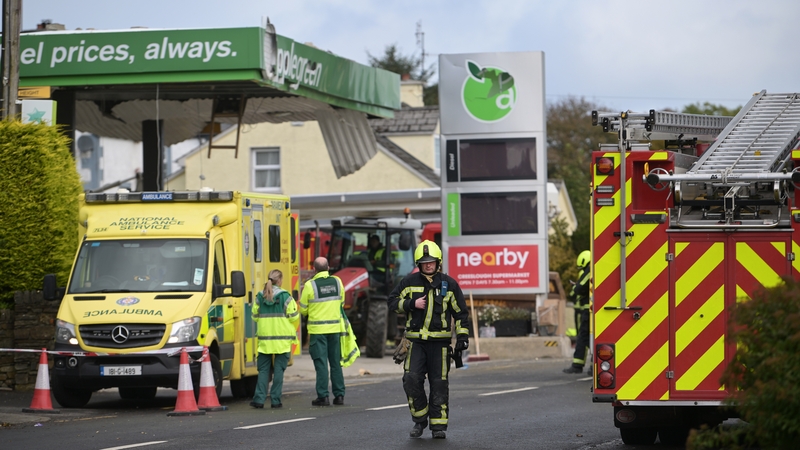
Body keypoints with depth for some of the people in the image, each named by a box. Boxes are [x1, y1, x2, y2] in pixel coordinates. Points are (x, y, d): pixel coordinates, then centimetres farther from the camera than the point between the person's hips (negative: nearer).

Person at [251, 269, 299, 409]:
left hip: (264, 338, 3)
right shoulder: (285, 296, -7)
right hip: (282, 338, -3)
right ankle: (275, 399, -1)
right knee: (279, 369, 2)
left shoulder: (260, 297, 3)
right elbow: (294, 317, -6)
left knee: (263, 369, 8)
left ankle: (259, 398, -1)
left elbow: (255, 316, 9)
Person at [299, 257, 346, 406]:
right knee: (336, 363, 12)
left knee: (321, 363, 0)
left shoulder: (310, 285, -11)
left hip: (317, 330, -4)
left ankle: (323, 396, -2)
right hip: (335, 328, 4)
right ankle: (339, 395, 13)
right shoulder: (337, 282, 1)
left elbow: (303, 310, -4)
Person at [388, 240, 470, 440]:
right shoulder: (410, 282, 5)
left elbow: (460, 312, 9)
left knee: (439, 384, -1)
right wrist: (412, 304, -8)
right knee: (411, 380, -11)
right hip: (416, 341, 1)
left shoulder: (449, 284, 5)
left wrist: (462, 335, 1)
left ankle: (438, 425, 6)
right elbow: (393, 302, 8)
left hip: (440, 341, -1)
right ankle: (420, 420, 6)